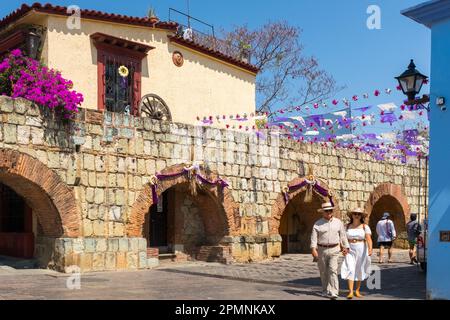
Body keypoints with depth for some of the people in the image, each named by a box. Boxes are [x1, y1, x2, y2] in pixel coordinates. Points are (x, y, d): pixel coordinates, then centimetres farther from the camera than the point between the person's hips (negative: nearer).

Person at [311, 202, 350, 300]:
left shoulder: (338, 222, 5)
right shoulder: (317, 224, 0)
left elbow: (343, 236, 10)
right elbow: (314, 237, -7)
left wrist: (346, 247, 6)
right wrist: (313, 249, -18)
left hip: (334, 249, 0)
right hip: (321, 250, 1)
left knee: (333, 270, -13)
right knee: (323, 272, 10)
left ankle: (333, 292, -14)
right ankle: (325, 291, 26)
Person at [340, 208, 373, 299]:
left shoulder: (365, 226, -3)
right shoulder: (347, 226, 5)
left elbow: (369, 239, -14)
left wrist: (370, 249, -29)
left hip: (361, 250, -1)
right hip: (350, 250, 1)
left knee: (359, 271, 9)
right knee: (350, 270, -11)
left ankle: (357, 291, 25)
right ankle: (350, 292, -15)